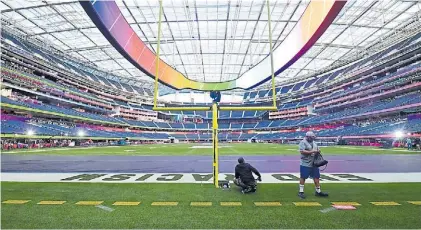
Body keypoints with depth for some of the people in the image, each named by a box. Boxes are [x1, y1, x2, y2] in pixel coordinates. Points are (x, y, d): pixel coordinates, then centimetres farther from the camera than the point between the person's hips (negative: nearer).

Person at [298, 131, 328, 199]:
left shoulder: (314, 142, 15)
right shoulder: (303, 142, -13)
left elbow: (317, 149, 24)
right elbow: (302, 151, -23)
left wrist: (318, 151, -1)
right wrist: (312, 151, -24)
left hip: (314, 163, 8)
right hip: (305, 164, -8)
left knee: (316, 177, 13)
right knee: (303, 177, 0)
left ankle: (318, 191, 27)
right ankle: (301, 192, 10)